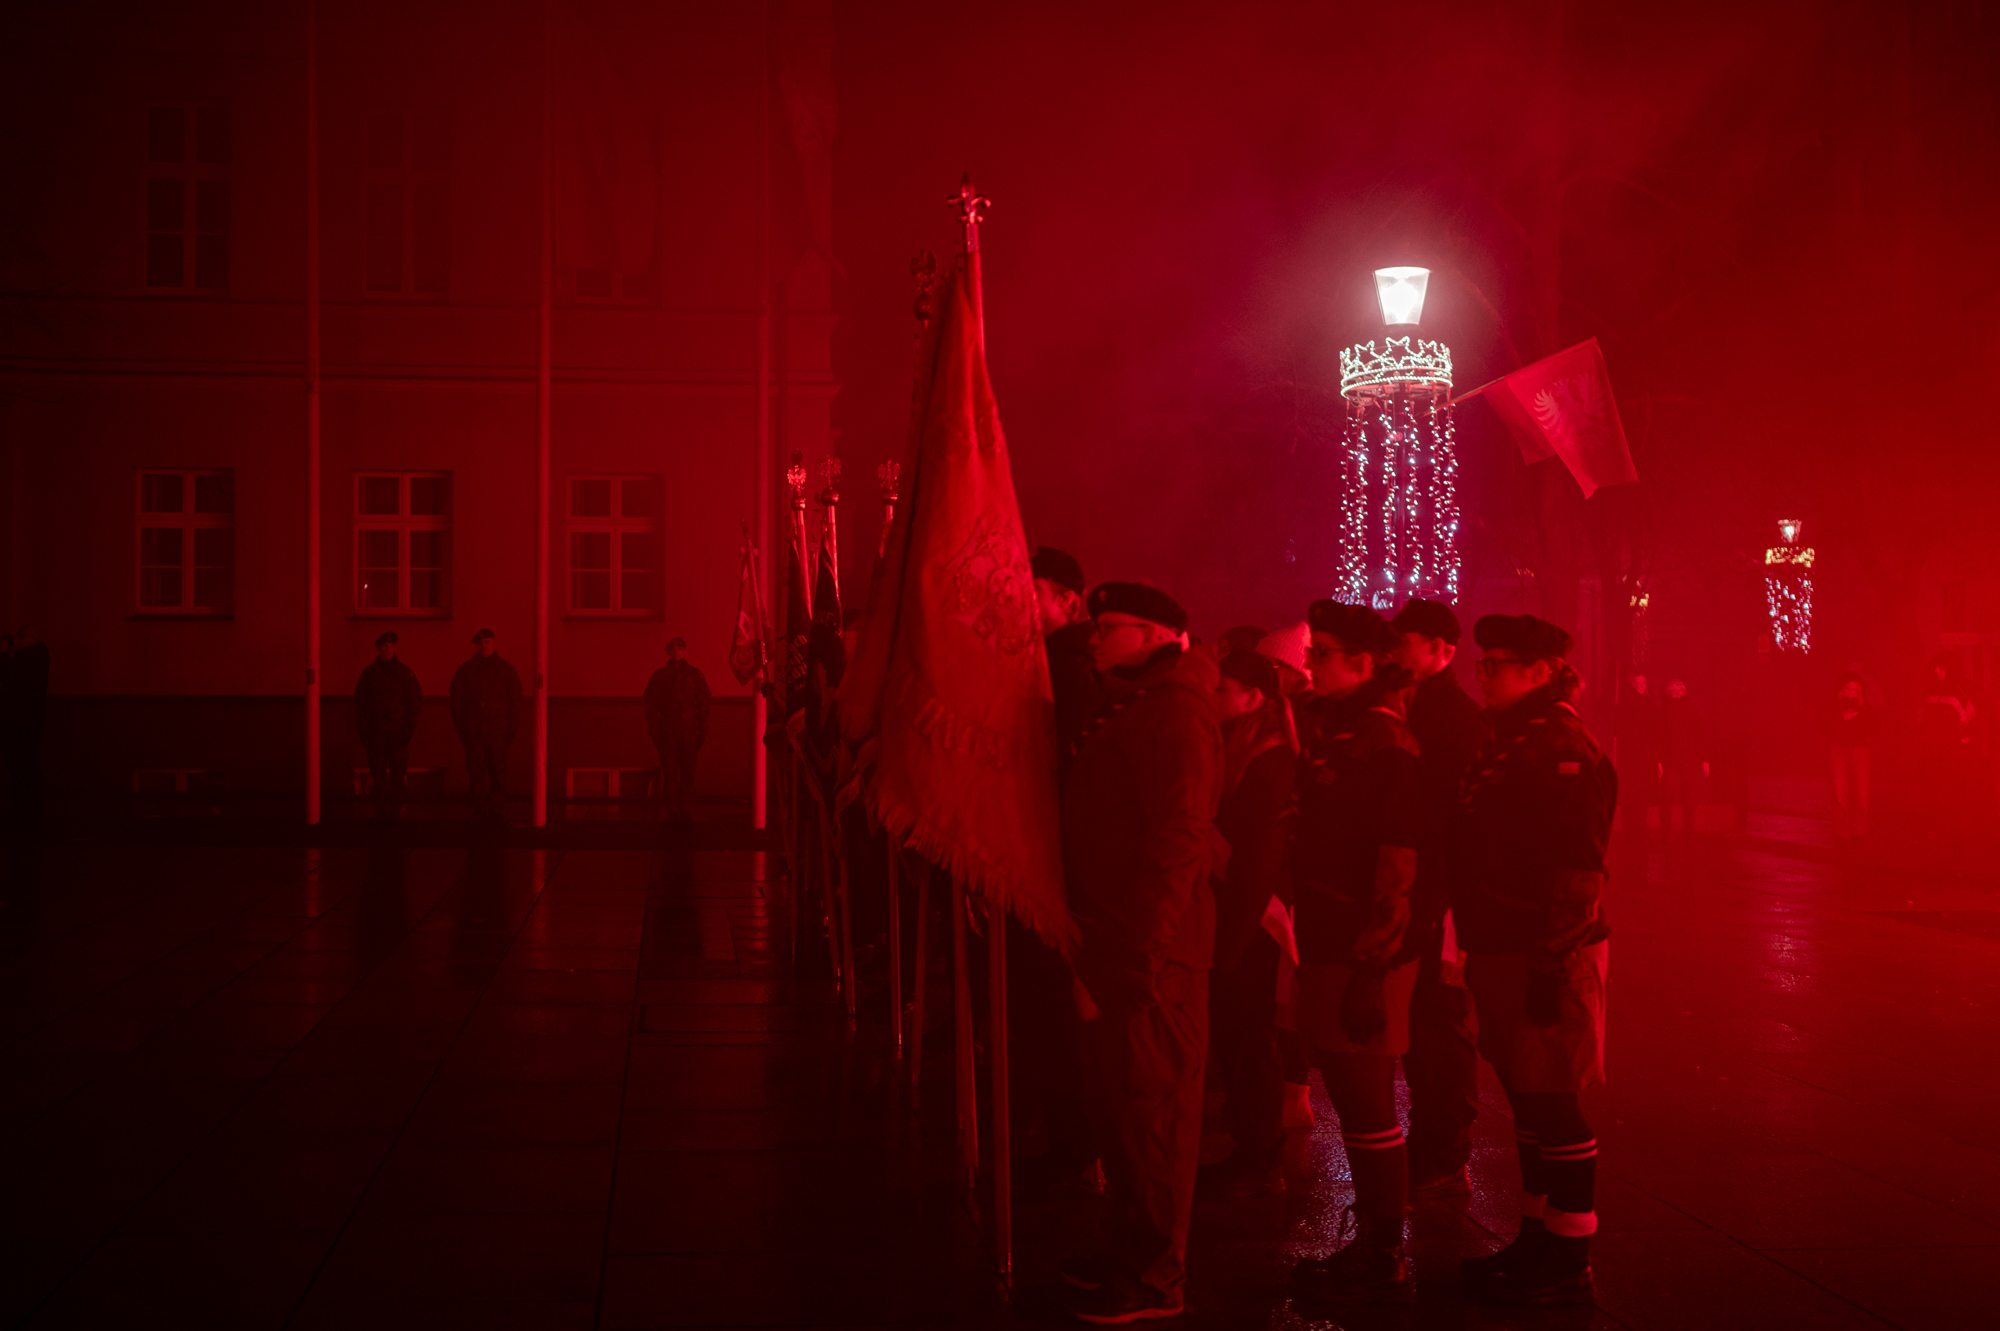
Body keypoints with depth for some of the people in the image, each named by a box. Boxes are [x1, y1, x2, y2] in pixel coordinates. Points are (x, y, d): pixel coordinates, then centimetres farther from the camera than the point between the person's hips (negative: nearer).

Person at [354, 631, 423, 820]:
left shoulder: (405, 673, 6)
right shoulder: (368, 673, 9)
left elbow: (415, 702, 6)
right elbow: (359, 703, 11)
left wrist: (409, 728, -2)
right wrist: (362, 730, 4)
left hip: (399, 733, -1)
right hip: (375, 733, 1)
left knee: (398, 774, -4)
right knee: (378, 774, -1)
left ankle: (396, 812, 1)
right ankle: (381, 813, 2)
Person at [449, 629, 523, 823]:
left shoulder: (505, 669, 8)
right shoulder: (466, 669, 9)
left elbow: (515, 700, 8)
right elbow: (456, 699, 10)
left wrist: (512, 728, 1)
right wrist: (460, 727, 4)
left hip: (498, 730, -1)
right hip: (473, 732, 1)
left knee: (498, 772, -2)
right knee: (476, 772, 0)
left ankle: (498, 812, 2)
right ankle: (480, 812, 4)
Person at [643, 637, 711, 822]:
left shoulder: (695, 674, 9)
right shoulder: (659, 676, 10)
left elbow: (704, 704, 8)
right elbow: (651, 705, 9)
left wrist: (703, 731, 2)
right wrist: (653, 731, 1)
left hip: (689, 730, 0)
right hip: (667, 730, 0)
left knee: (688, 772, 0)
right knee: (670, 773, -5)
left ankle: (683, 809, 9)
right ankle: (672, 812, -3)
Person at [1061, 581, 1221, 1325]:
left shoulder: (1174, 711, -16)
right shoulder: (1130, 706, 17)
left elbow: (1177, 836, -23)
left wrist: (1141, 943, -24)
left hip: (1149, 948, -10)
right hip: (1114, 939, 11)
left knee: (1150, 1105, -3)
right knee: (1120, 1100, 18)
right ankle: (1127, 1253, 30)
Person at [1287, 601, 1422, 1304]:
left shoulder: (1384, 742, -15)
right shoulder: (1327, 730, 14)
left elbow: (1396, 867, -20)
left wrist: (1370, 969, -21)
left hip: (1365, 955, -9)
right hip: (1328, 946, 9)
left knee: (1367, 1108, -2)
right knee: (1352, 1100, 16)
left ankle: (1384, 1260, 8)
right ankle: (1371, 1243, 26)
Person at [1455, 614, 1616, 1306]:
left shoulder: (1565, 750, -15)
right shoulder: (1507, 741, 14)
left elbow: (1579, 869, -21)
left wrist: (1551, 964, -23)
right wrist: (1482, 953, 19)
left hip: (1546, 955, -10)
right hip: (1501, 951, 10)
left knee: (1552, 1103, -2)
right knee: (1526, 1099, 16)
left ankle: (1569, 1264, 6)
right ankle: (1538, 1236, 27)